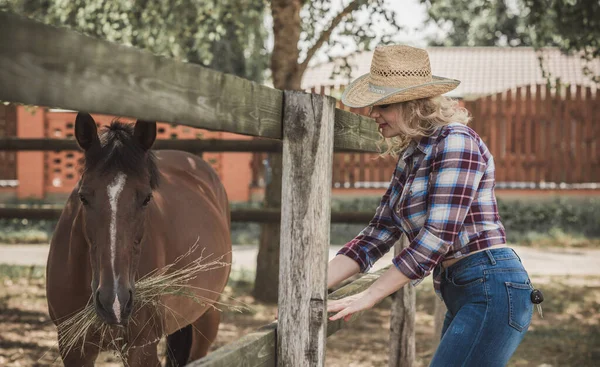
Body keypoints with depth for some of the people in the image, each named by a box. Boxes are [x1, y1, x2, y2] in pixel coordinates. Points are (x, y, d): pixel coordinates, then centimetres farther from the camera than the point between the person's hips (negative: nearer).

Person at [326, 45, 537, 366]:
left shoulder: (455, 141, -13)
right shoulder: (409, 159, 14)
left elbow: (438, 235, -20)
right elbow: (378, 235, 11)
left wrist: (368, 297, -18)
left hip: (492, 290, -9)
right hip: (461, 297, 9)